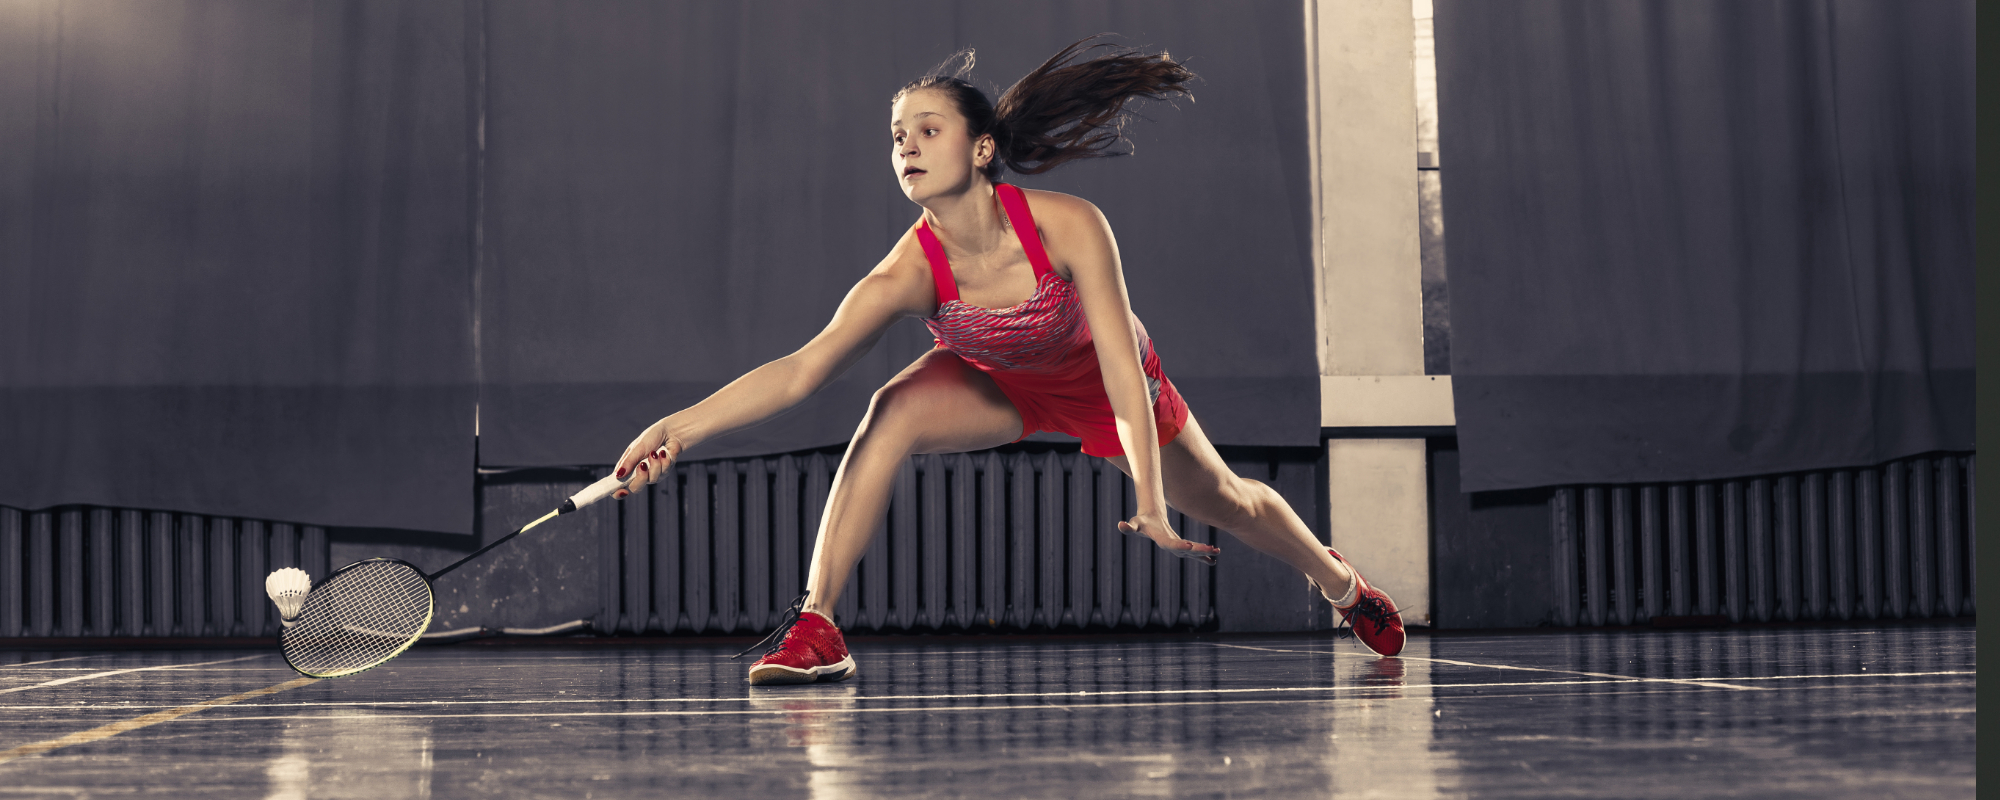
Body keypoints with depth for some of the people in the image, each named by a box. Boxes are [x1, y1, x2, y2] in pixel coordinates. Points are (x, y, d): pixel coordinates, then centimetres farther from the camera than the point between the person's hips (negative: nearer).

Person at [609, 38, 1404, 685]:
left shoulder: (1069, 227, -39)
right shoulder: (907, 273, -35)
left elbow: (1124, 371, -37)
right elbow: (801, 369, -44)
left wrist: (1150, 505, -41)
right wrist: (683, 425, -57)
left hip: (1098, 383, 0)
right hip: (997, 384, 1)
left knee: (1224, 501, 17)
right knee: (893, 411, -30)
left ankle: (1342, 585, 50)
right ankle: (815, 627, -26)